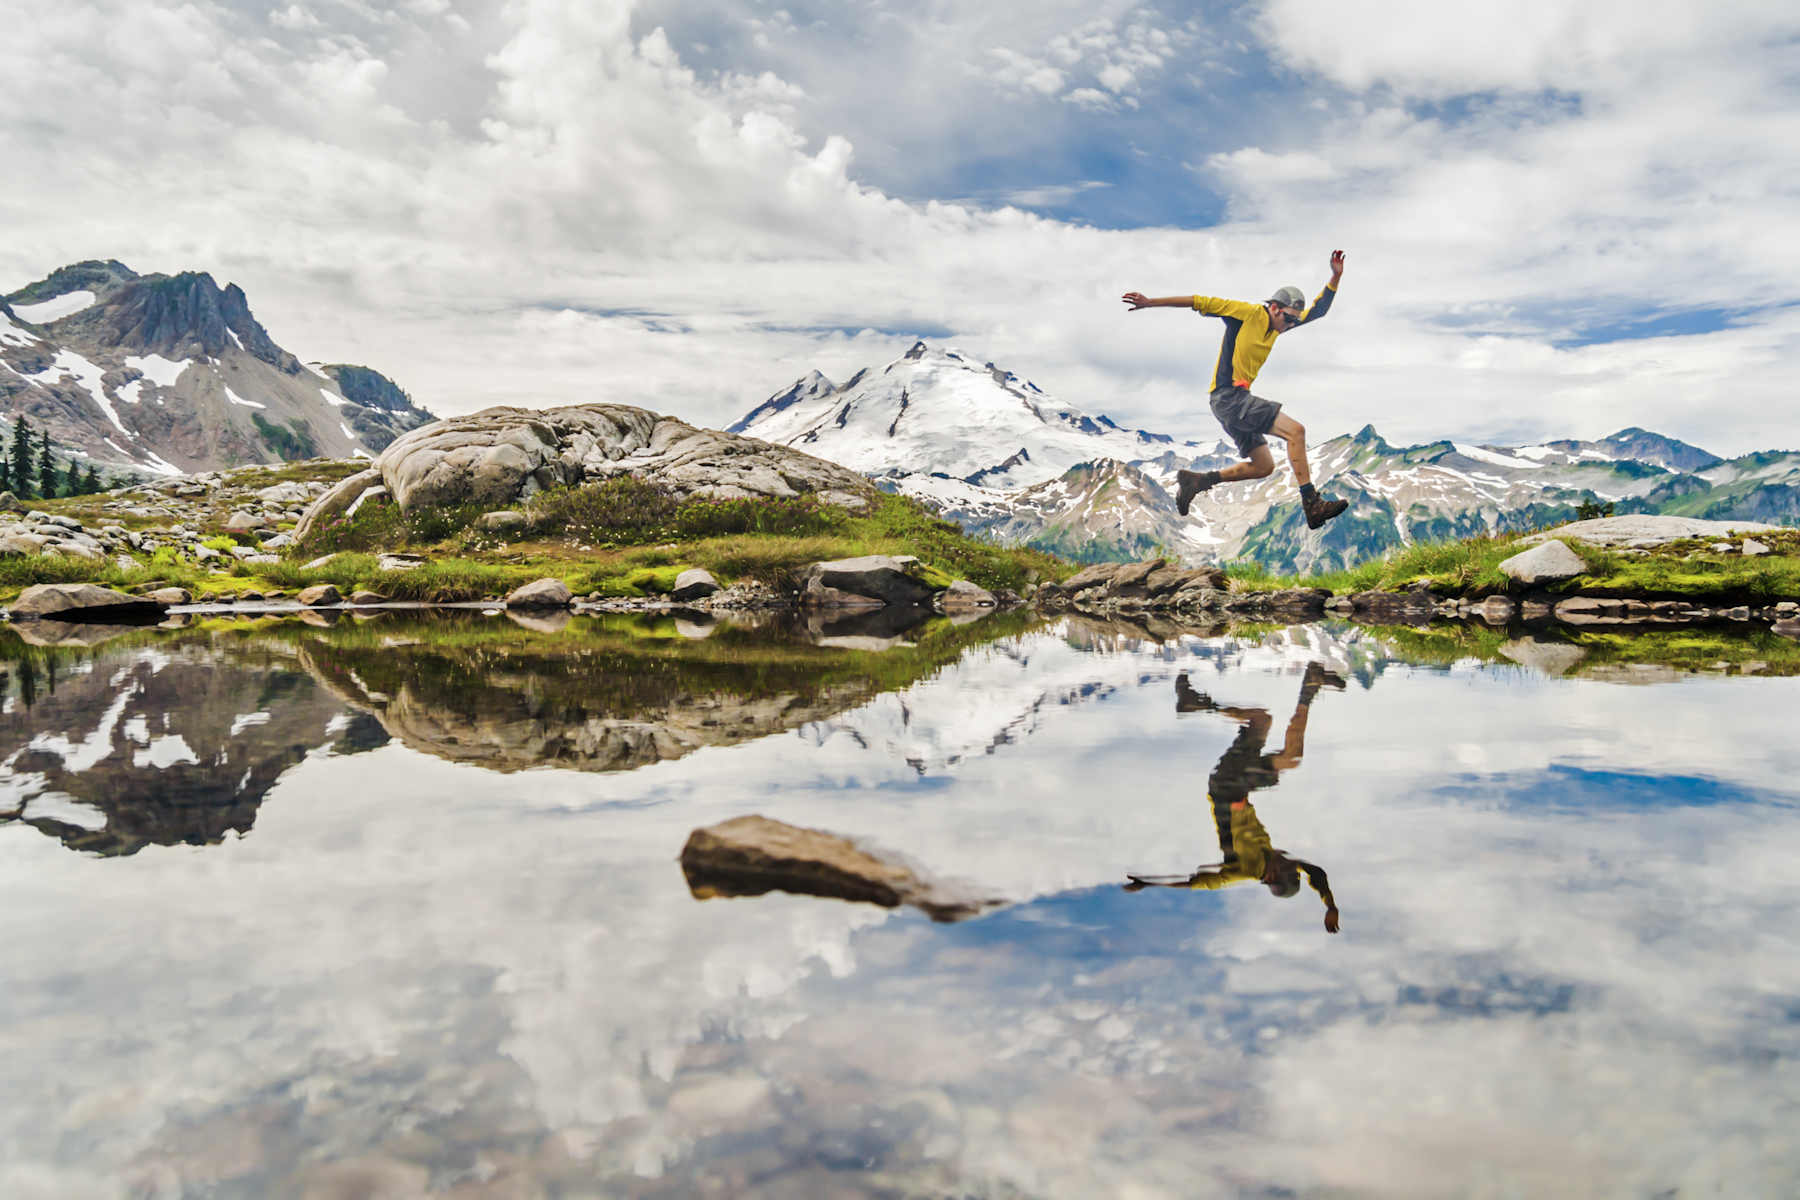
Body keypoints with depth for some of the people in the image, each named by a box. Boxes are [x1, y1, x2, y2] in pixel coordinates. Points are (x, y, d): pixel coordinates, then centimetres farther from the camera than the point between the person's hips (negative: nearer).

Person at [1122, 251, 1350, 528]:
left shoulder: (1278, 325, 16)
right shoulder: (1249, 313, -7)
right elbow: (1201, 303, -6)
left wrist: (1336, 277, 14)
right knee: (1296, 430, -19)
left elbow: (1316, 311, 25)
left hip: (1239, 399, 10)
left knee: (1263, 466, 11)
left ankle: (1196, 480, 16)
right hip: (1228, 394, -10)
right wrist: (1150, 303, -8)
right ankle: (1312, 505, -22)